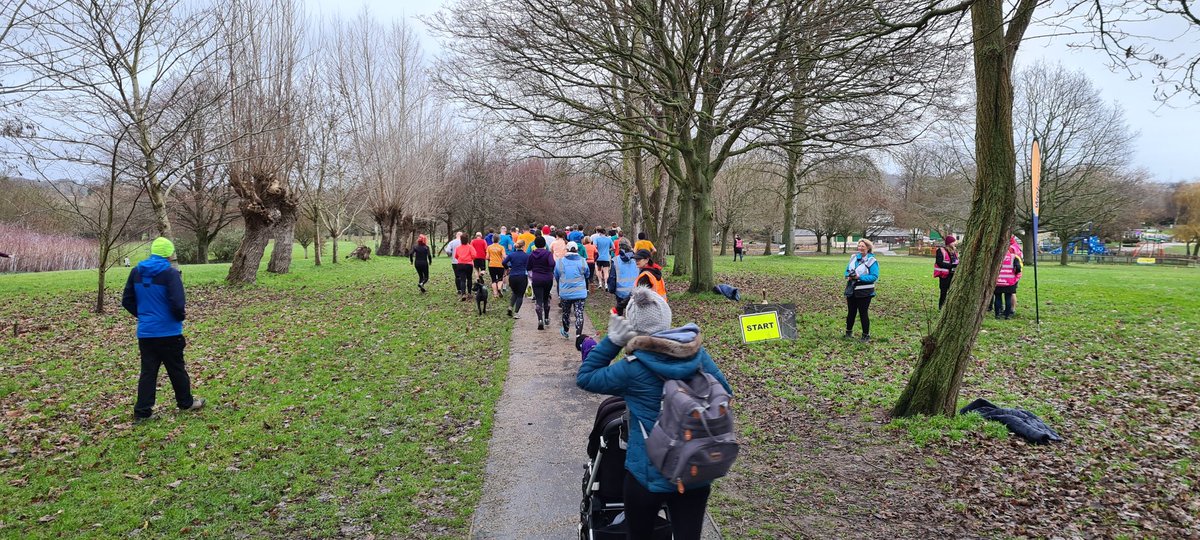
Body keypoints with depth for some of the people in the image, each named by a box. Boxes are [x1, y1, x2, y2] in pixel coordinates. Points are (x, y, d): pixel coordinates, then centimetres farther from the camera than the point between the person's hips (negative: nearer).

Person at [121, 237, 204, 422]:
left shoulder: (136, 272, 4)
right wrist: (181, 316, -2)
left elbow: (127, 301, 9)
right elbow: (178, 303, -22)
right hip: (168, 332, -5)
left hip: (145, 332, 5)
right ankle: (186, 402, 26)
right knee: (176, 369, 10)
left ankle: (142, 411, 9)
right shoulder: (170, 273, -15)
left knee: (148, 371, 9)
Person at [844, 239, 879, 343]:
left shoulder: (872, 261, -10)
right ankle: (849, 332, 28)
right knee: (851, 312, 14)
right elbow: (847, 270, 16)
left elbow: (874, 276, -15)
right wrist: (848, 276, -7)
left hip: (864, 292, -5)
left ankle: (866, 336, 12)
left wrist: (859, 277, -23)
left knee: (863, 313, 1)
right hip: (851, 290, 5)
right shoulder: (853, 257, 7)